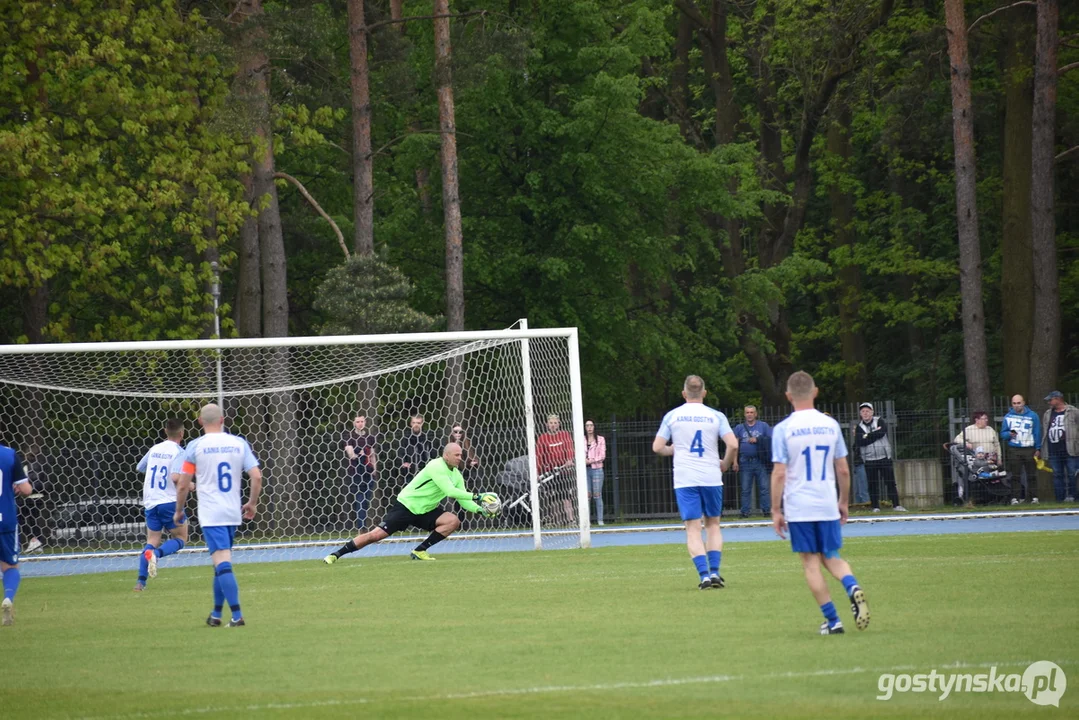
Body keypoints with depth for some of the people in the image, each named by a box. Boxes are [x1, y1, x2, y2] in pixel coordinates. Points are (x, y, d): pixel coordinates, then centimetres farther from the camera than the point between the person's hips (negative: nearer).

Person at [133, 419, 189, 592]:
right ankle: (156, 554, -21)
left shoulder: (155, 449, 9)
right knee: (180, 539, 9)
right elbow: (176, 477, -22)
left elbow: (139, 468, 23)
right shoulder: (178, 452, -9)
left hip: (150, 503, 5)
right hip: (170, 501, -5)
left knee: (152, 541, 13)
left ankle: (141, 580, -2)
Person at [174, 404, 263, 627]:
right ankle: (216, 614, 23)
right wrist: (252, 503, 14)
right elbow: (256, 476, -1)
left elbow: (182, 485, -2)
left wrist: (179, 510, 13)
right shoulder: (239, 443, 4)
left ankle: (237, 616, -19)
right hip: (233, 513, 4)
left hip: (210, 514, -4)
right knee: (222, 563, 18)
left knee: (222, 563, -10)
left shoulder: (195, 446, -4)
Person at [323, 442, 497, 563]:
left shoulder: (456, 475, 5)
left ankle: (419, 551, -7)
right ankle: (336, 554, -2)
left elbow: (463, 500, 5)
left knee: (453, 521, -15)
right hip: (405, 506, -7)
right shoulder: (436, 467, -21)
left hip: (425, 511, 7)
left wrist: (480, 510, -12)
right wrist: (474, 496, -27)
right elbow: (450, 491, -31)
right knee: (375, 535, -15)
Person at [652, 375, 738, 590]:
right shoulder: (716, 416, 1)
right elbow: (733, 445, -8)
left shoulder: (672, 416, 2)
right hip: (711, 478, 1)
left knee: (693, 529, -1)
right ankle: (714, 572, 3)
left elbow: (657, 447, 2)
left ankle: (704, 574, -14)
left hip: (684, 480, -1)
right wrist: (725, 464, 10)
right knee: (713, 525, 14)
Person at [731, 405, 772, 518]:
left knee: (764, 487, -3)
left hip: (760, 461, -1)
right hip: (745, 461, 1)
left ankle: (766, 509, 0)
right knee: (745, 489, 3)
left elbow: (771, 439, 3)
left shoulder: (763, 426, 9)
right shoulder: (739, 428, 11)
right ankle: (745, 512, 7)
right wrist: (735, 461, -1)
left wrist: (757, 440, -8)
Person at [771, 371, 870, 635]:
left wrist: (776, 511, -3)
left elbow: (779, 474, -9)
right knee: (831, 557, 15)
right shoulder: (831, 425, 3)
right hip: (828, 505, 3)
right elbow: (843, 470, 7)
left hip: (798, 507, -3)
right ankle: (852, 587, -15)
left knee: (811, 563, 3)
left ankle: (832, 620, 1)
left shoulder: (783, 429, -7)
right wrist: (843, 502, 19)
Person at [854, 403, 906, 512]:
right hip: (869, 460, 1)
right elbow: (859, 442, -10)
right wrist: (875, 434, -12)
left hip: (884, 457, -1)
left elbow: (882, 432, -18)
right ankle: (875, 507, 7)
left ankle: (896, 505, 0)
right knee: (872, 484, 1)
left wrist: (867, 436, -12)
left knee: (890, 482, -2)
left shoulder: (879, 422, 3)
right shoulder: (859, 427, 5)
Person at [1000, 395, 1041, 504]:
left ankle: (1034, 497, 6)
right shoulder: (1008, 417, 7)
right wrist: (1009, 434, -13)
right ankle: (1014, 497, 0)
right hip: (1014, 450, 1)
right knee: (1015, 476, -1)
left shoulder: (1033, 416, 3)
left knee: (1031, 475, 2)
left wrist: (1037, 449, -4)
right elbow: (1003, 434, 9)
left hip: (1029, 449, -1)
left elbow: (1037, 433, 3)